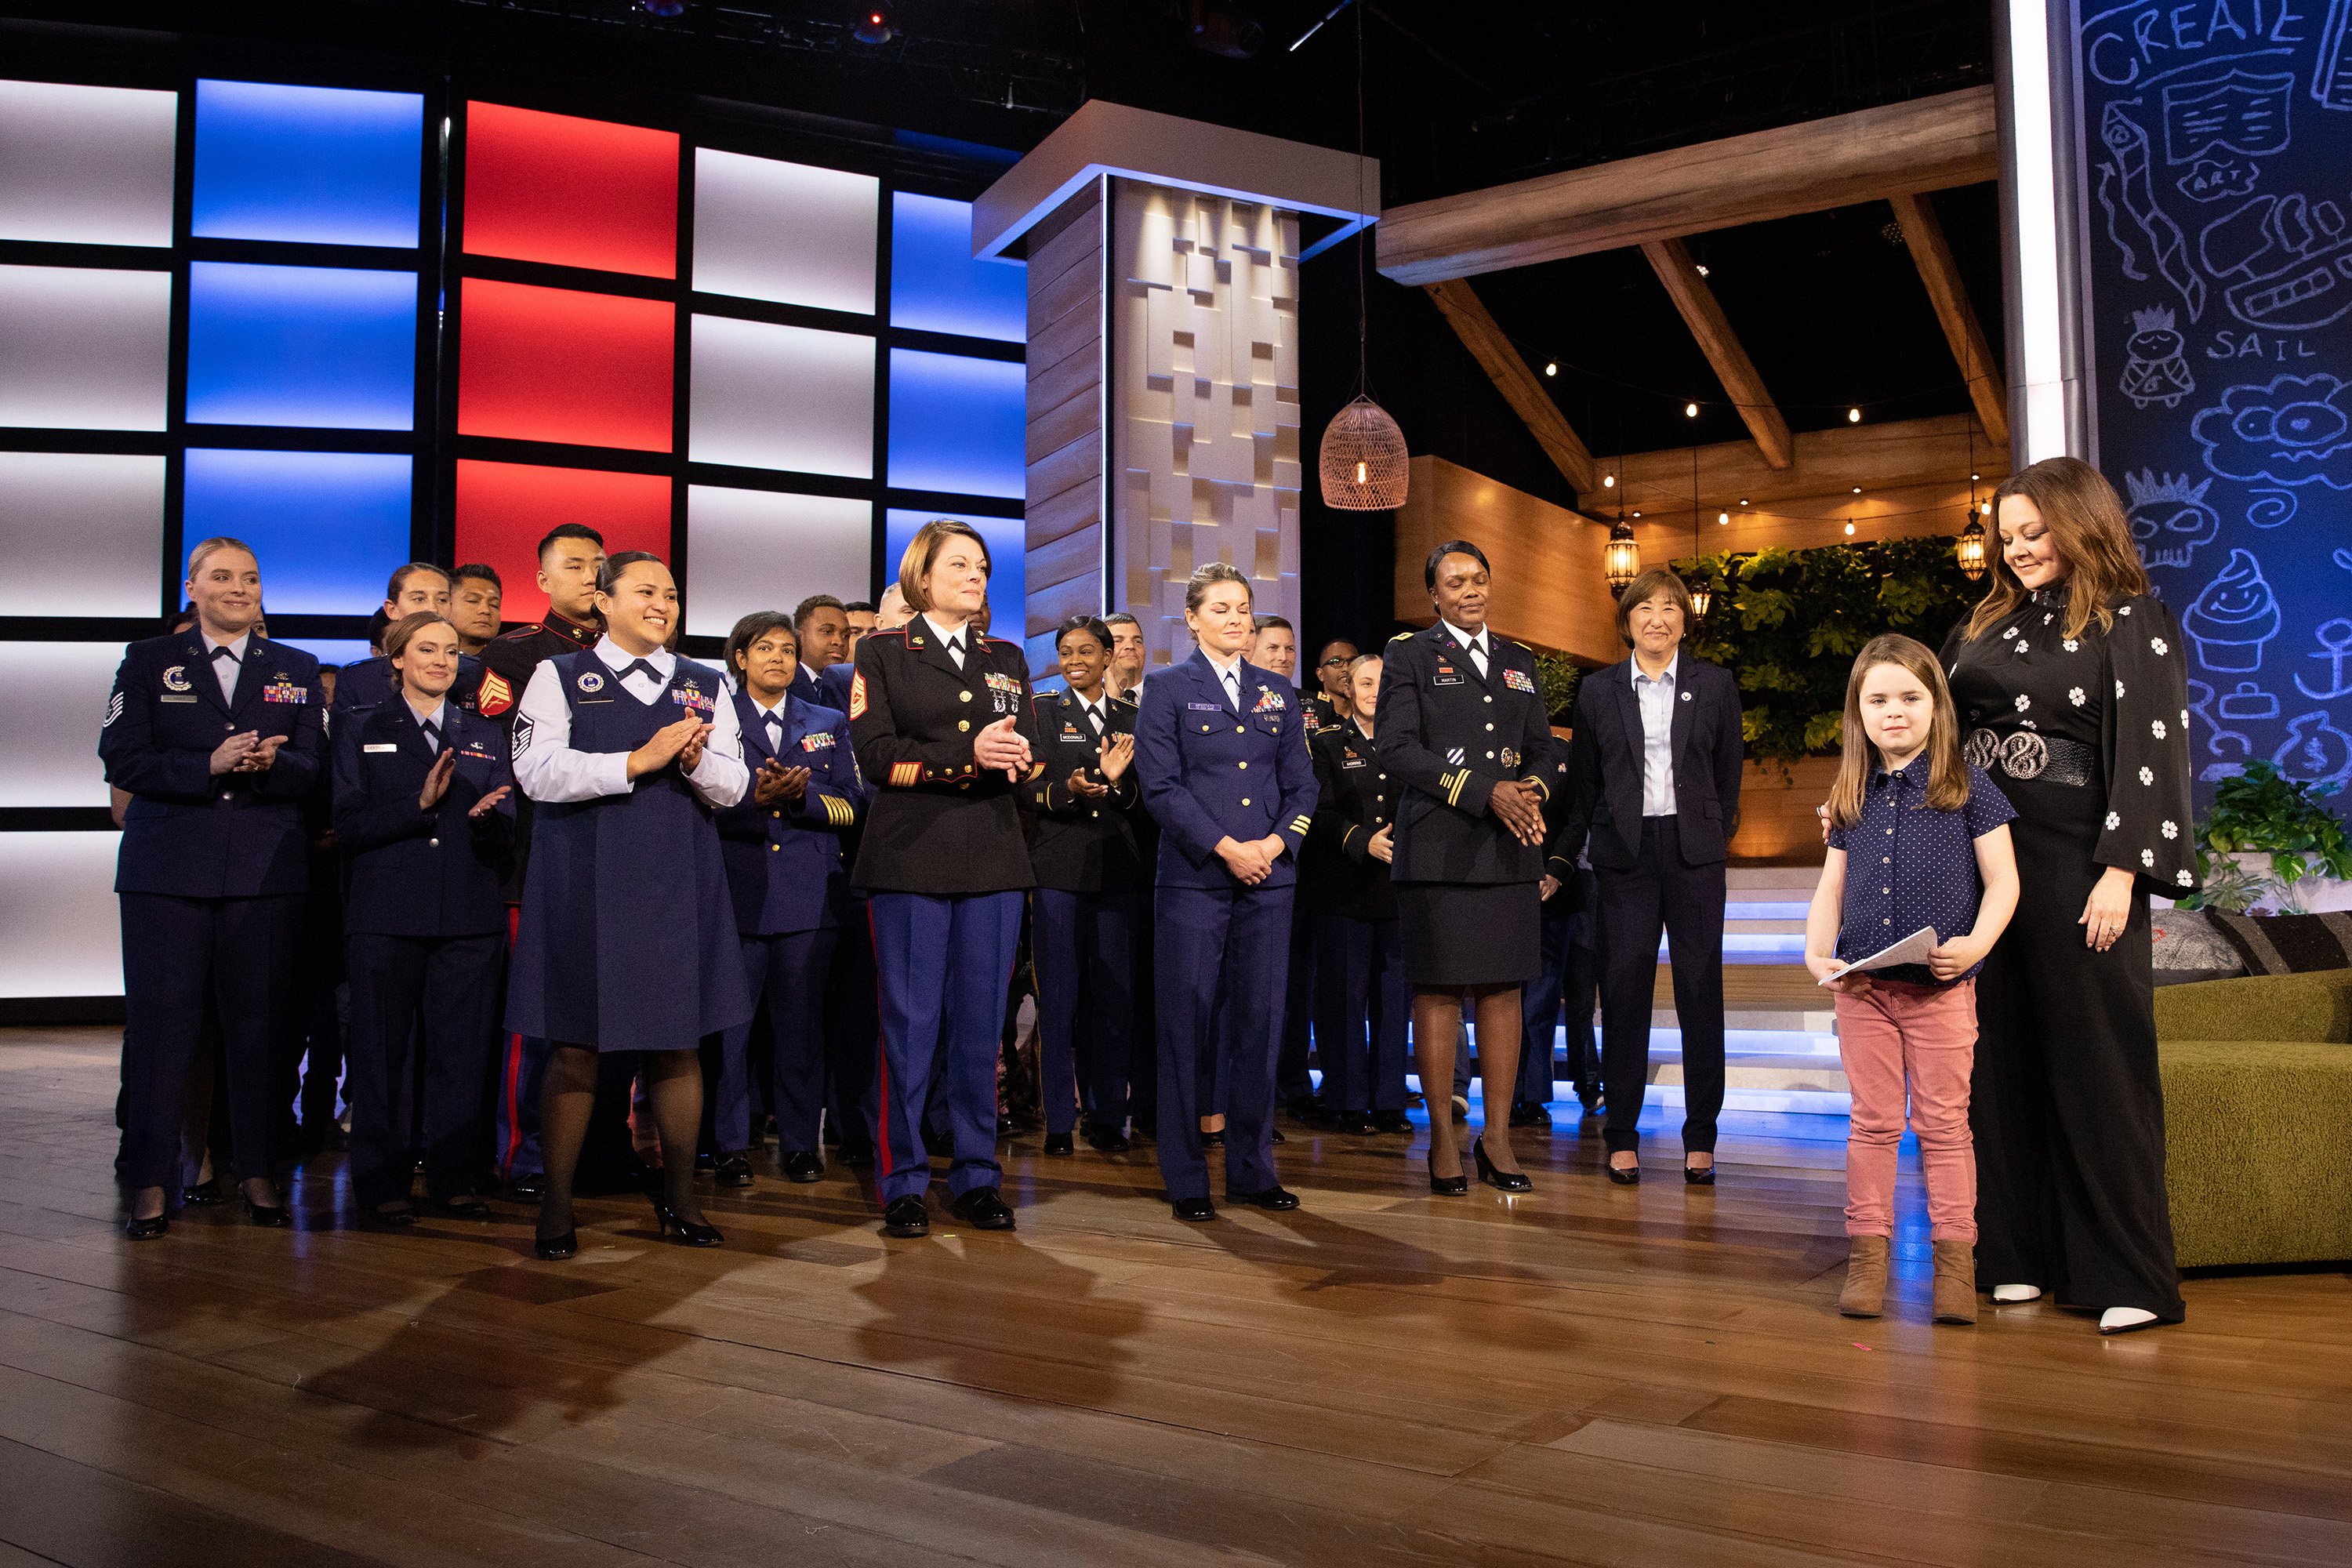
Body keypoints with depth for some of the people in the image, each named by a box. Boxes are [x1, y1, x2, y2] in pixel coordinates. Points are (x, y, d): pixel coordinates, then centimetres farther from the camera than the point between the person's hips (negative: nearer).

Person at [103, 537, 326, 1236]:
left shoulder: (297, 668, 14)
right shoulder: (148, 661, 11)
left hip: (266, 870, 1)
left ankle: (256, 1172, 14)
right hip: (166, 869, -1)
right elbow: (122, 759, -1)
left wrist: (267, 765, -18)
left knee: (257, 1022, 3)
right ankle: (150, 1182, 7)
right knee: (160, 1021, -1)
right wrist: (210, 765, -15)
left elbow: (312, 768, 4)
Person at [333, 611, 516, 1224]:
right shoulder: (361, 734, 9)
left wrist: (485, 817, -15)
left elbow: (504, 841, 8)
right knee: (383, 1051, 2)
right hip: (386, 915, -1)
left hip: (470, 919, 2)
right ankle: (381, 1181, 12)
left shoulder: (485, 735, 15)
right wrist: (420, 803, -15)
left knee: (461, 1050, 2)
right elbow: (349, 828, -3)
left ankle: (454, 1177, 12)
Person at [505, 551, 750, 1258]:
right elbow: (537, 772, -10)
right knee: (574, 1049, 2)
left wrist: (696, 762, -13)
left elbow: (733, 786, 8)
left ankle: (679, 1195, 22)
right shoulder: (558, 677, 5)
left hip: (678, 887, 3)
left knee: (679, 1044, 8)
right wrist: (638, 761, -16)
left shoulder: (705, 685, 14)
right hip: (584, 888, -3)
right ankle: (556, 1205, 15)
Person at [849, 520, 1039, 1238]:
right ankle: (903, 1184, 8)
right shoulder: (882, 652, 6)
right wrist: (969, 756, -17)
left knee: (981, 1022, 6)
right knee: (911, 1021, -1)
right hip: (911, 856, -3)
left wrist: (1012, 757, -13)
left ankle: (977, 1178, 14)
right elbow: (876, 754, -6)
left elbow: (1030, 756, 11)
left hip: (993, 858, 4)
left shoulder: (1007, 658, 18)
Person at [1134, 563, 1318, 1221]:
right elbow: (1161, 787, -7)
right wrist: (1226, 847, -14)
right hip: (1194, 878, -3)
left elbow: (1302, 784, 12)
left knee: (1260, 1022, 6)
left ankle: (1253, 1169, 17)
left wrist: (1276, 842, -6)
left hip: (1269, 877, 4)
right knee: (1188, 1024, 0)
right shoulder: (1167, 687, 2)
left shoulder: (1277, 692, 14)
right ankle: (1186, 1178, 9)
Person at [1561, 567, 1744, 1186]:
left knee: (1701, 990, 2)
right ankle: (1622, 1137, 10)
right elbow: (1582, 782, 11)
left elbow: (1728, 771, 11)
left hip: (1693, 852, 0)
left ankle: (1700, 1139, 11)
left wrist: (1713, 835, 7)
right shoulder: (1597, 691, 8)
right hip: (1625, 853, 0)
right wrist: (1579, 848, 6)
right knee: (1624, 991, 1)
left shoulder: (1715, 685, 8)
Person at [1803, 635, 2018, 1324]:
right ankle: (1868, 1252, 17)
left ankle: (1954, 1254, 16)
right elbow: (1832, 887, 11)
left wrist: (1975, 944, -19)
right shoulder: (1853, 798, 8)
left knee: (1943, 1124, 6)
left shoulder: (1967, 785, -1)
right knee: (1872, 1123, 9)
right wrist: (1817, 954, -5)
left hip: (1941, 987, -3)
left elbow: (2003, 880, -3)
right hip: (1863, 986, 3)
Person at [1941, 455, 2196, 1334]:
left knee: (2095, 1055, -2)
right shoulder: (1986, 625, 15)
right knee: (2001, 1053, 7)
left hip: (2074, 859, -5)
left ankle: (2128, 1274, 5)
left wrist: (2120, 873, -17)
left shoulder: (2132, 623, -2)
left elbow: (2150, 749, -9)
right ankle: (2020, 1252, 16)